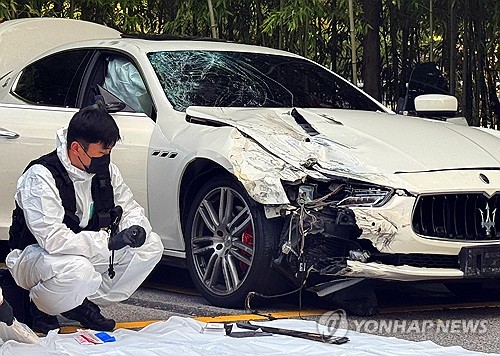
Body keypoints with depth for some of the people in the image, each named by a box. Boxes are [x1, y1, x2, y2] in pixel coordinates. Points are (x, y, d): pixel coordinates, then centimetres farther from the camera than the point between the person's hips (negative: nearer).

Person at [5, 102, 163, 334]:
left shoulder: (107, 171, -2)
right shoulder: (40, 177, -25)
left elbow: (130, 208, 11)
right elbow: (52, 239, -33)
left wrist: (135, 228, -15)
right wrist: (108, 241, -34)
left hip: (87, 253, 8)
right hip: (34, 255, -8)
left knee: (152, 245, -8)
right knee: (76, 269, -43)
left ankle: (88, 305, -2)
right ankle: (41, 309, -8)